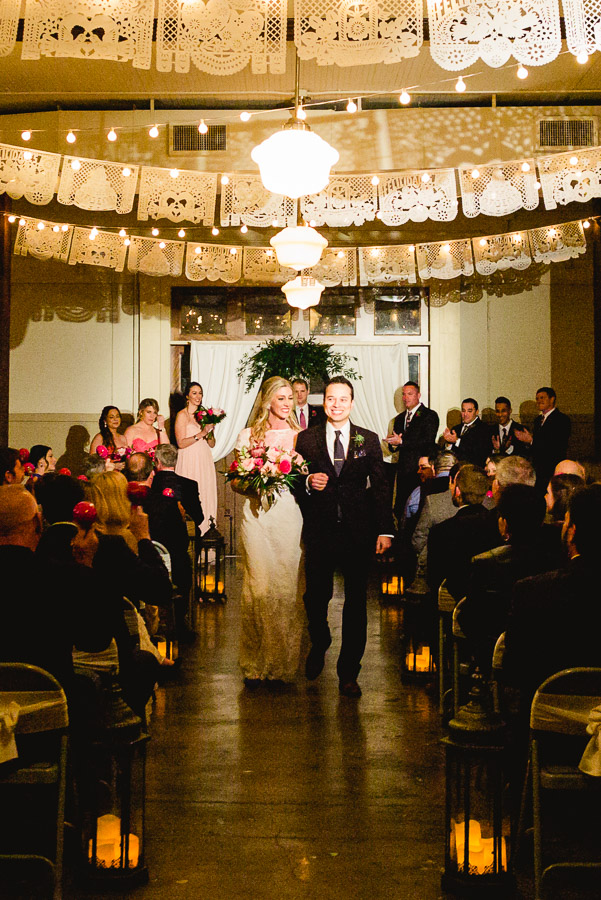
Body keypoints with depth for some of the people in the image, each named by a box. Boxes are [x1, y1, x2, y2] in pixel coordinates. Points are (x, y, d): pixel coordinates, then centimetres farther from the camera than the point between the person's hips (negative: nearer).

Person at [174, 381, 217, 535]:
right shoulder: (182, 415, -3)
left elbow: (212, 444, 13)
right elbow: (181, 443, -11)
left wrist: (209, 433, -6)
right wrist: (201, 434, -16)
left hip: (205, 461, 6)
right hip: (189, 461, -6)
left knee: (206, 495, 3)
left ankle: (204, 531, 7)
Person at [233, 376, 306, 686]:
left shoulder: (300, 436, 9)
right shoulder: (248, 435, 7)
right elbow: (236, 482, 8)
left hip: (291, 517, 1)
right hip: (258, 517, -1)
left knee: (289, 587, 0)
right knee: (259, 587, -4)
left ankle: (285, 662, 11)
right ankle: (255, 664, 6)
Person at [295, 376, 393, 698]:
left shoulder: (369, 440, 5)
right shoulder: (306, 439, 5)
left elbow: (380, 487, 3)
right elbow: (294, 485, 7)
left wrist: (385, 530, -3)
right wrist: (308, 484, -16)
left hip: (358, 533, 0)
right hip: (319, 531, 0)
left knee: (356, 603, 3)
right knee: (316, 597, 7)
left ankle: (348, 672, 15)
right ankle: (319, 646, 39)